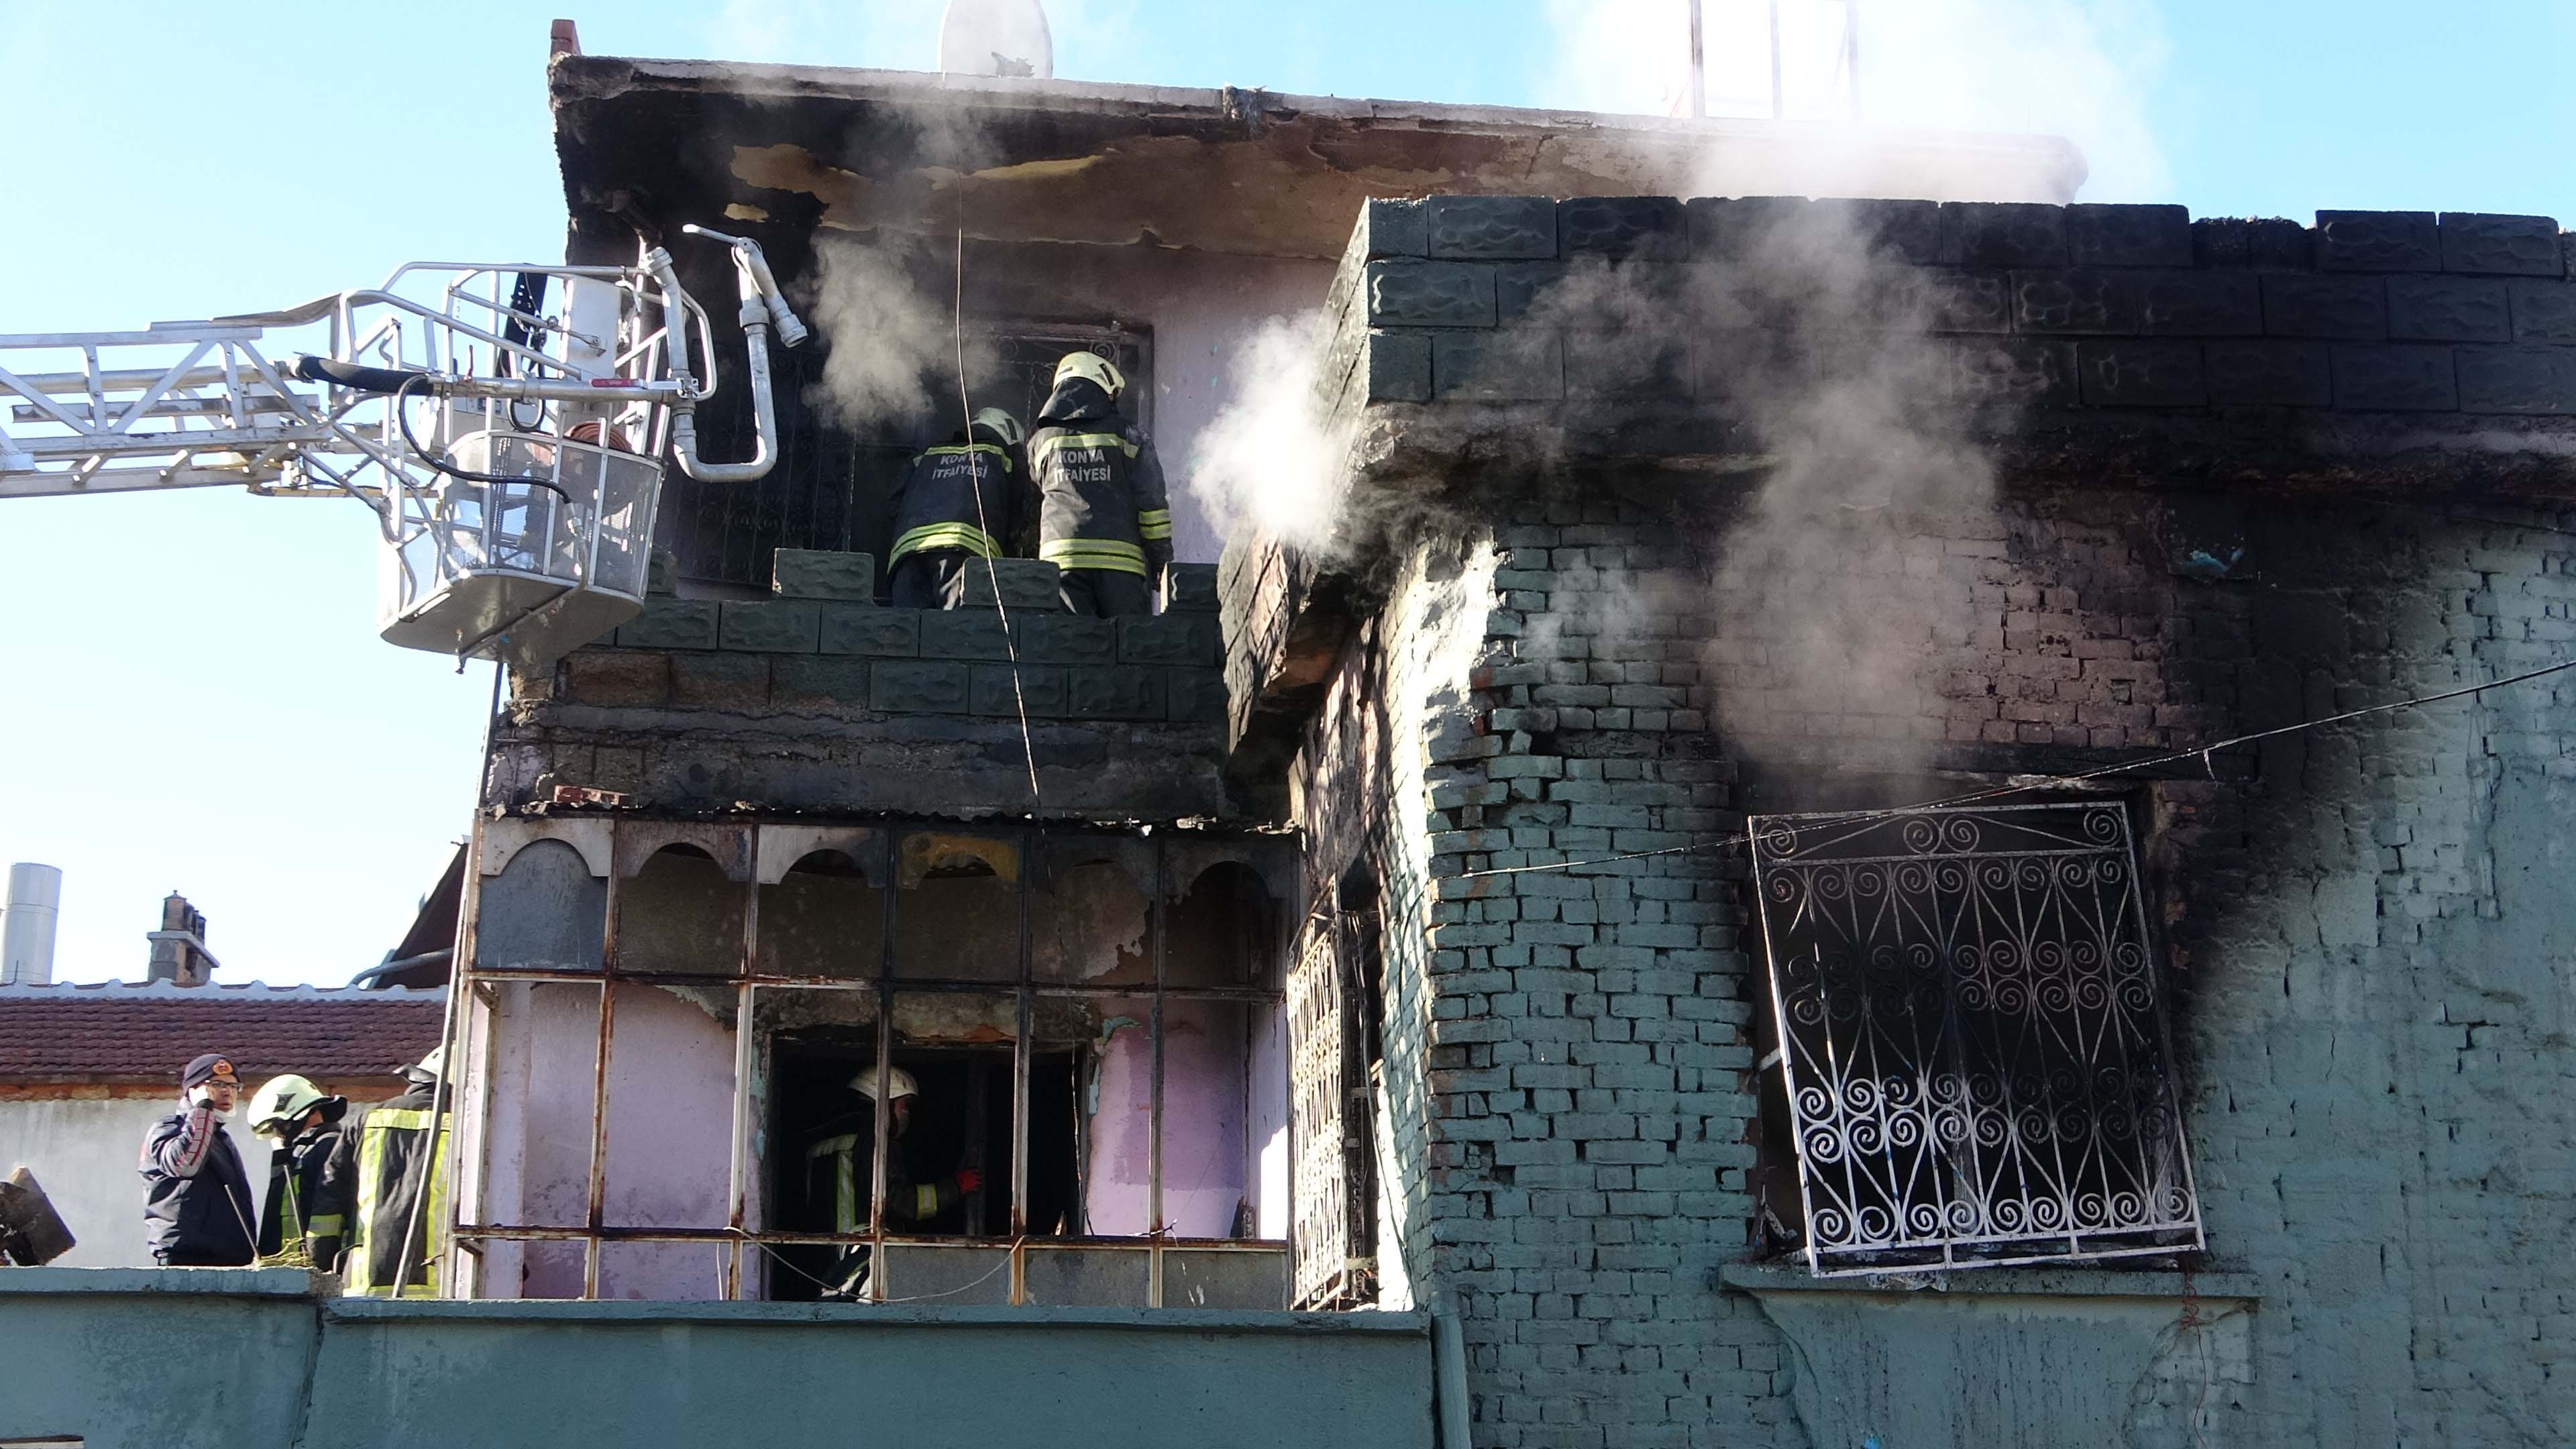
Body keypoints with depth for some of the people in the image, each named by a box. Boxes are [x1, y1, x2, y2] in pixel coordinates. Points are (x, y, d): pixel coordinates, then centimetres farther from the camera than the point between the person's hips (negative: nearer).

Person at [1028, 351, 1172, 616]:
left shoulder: (1041, 440, 14)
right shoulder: (1129, 437, 7)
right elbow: (1153, 505, 4)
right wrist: (1162, 564, 8)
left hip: (1060, 557, 2)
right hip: (1120, 559, -1)